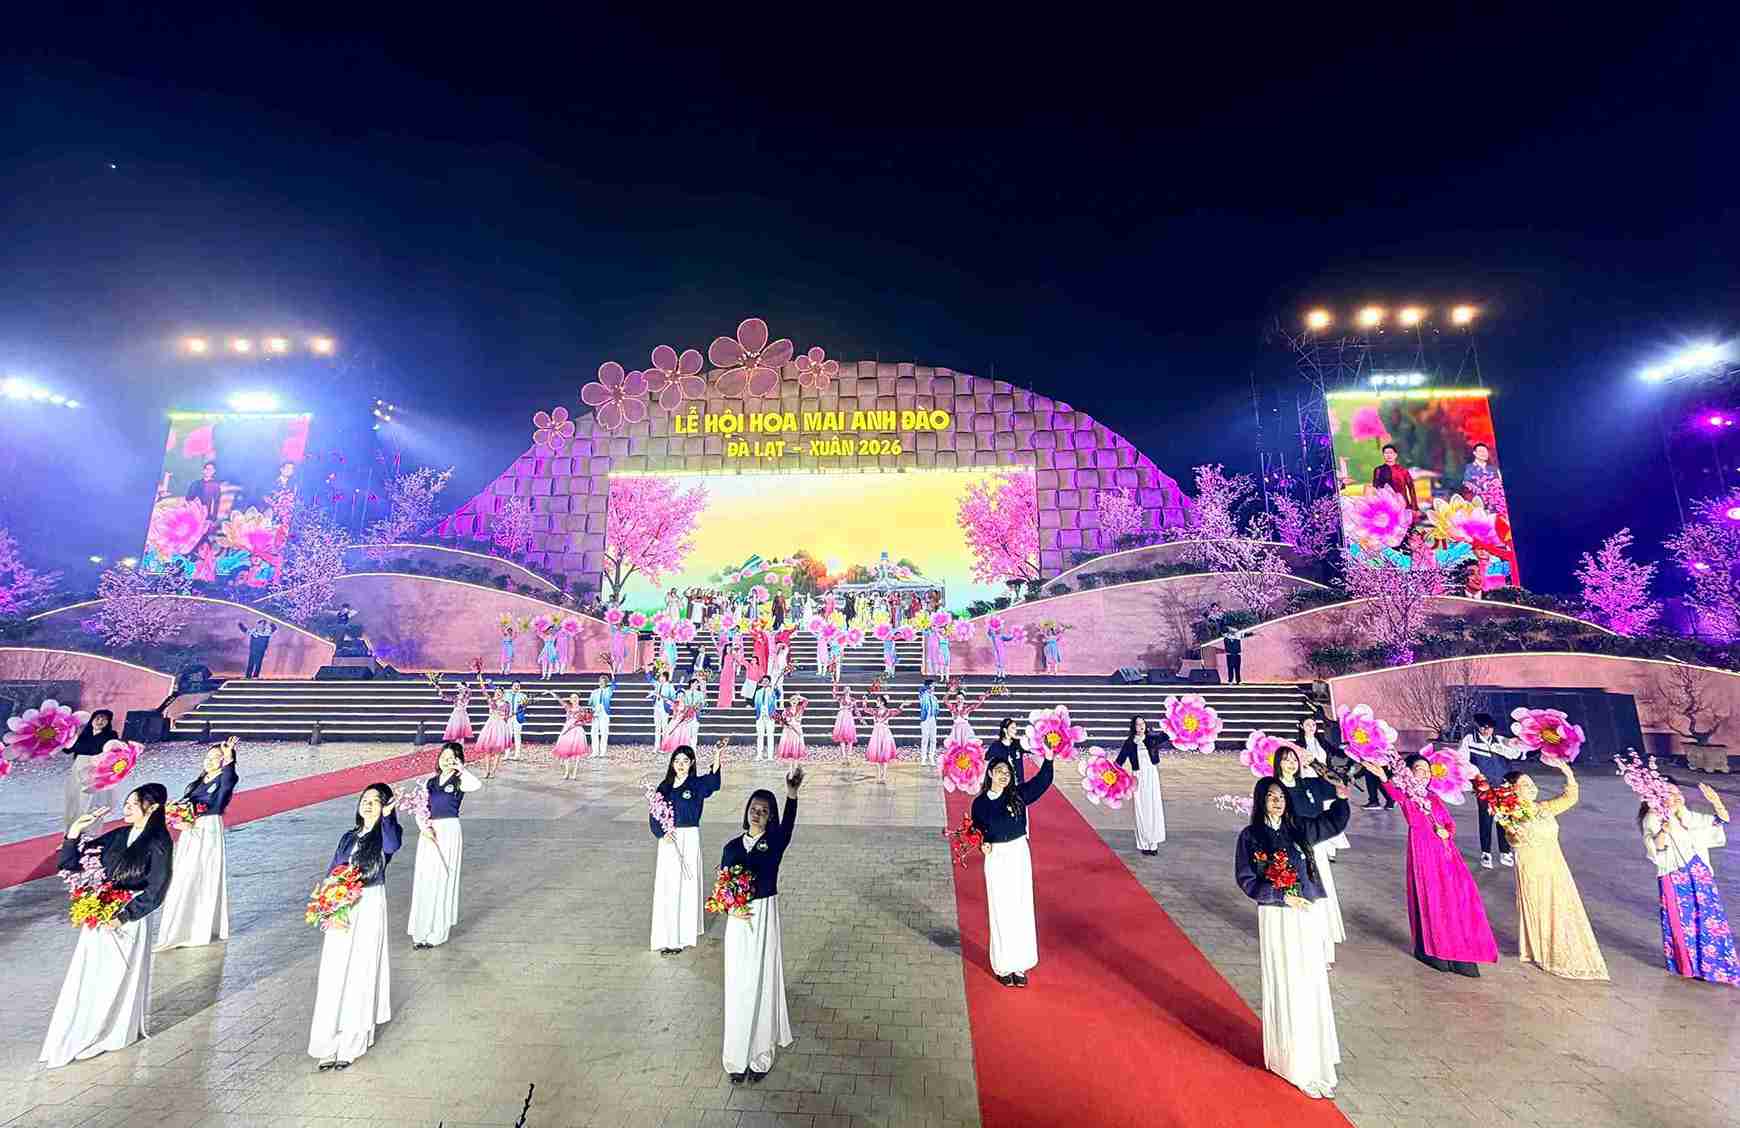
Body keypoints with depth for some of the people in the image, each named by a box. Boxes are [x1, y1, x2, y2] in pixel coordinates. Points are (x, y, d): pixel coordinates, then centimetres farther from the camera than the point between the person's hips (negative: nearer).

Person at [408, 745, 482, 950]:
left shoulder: (459, 782, -5)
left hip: (449, 832, -4)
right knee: (423, 880, 7)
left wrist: (461, 769, -16)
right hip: (428, 832, 4)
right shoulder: (429, 782, 10)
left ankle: (437, 932, 16)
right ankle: (421, 931, 21)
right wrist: (424, 828, -10)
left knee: (442, 880, 3)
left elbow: (477, 784, -28)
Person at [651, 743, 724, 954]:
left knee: (686, 886, 3)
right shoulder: (665, 786, 5)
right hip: (668, 841, 3)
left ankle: (683, 936, 15)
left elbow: (712, 783, -30)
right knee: (667, 888, 7)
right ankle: (667, 937, 20)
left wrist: (716, 762, -50)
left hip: (689, 840, -3)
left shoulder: (697, 784, -7)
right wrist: (662, 834, -13)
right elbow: (653, 815, 6)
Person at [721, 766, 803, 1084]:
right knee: (738, 988, 10)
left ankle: (761, 1057, 26)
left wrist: (792, 792, -50)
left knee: (763, 985, 7)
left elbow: (788, 825, -30)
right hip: (737, 922, 2)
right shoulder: (732, 847, 2)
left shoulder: (774, 843, -8)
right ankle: (737, 1058, 28)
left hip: (765, 920, -2)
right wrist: (731, 908, -14)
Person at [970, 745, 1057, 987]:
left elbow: (1042, 781, -12)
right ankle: (1002, 966, 19)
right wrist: (982, 843, -11)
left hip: (1019, 854, 1)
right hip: (996, 857, -1)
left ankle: (1019, 965, 20)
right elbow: (976, 831, 9)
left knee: (1021, 909, 6)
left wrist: (1048, 759, -24)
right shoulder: (980, 803, -2)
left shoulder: (1018, 795, -3)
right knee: (1001, 911, 5)